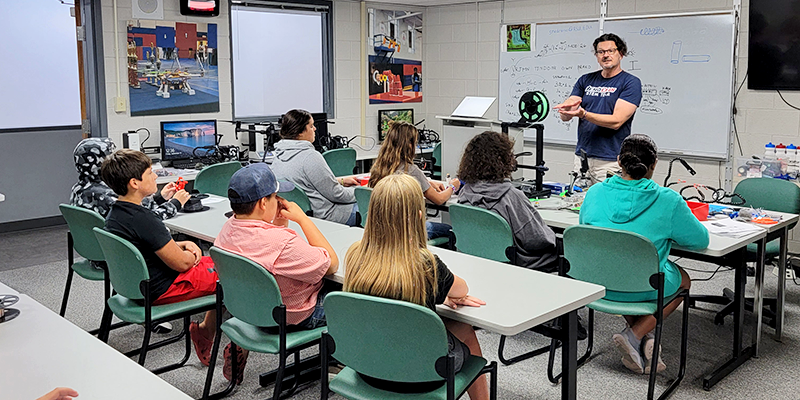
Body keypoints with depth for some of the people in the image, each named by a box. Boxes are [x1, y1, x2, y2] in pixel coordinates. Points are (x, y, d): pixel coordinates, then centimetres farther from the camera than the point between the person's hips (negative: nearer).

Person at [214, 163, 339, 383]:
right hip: (297, 317, -7)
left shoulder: (228, 228, -11)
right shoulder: (282, 243, -36)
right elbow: (331, 264, -23)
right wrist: (303, 218, -20)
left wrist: (278, 223, -8)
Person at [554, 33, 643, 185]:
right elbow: (565, 117, 6)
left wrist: (583, 114, -25)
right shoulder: (586, 80, 13)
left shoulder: (631, 82, -1)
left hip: (610, 161, -4)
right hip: (582, 156, 4)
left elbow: (616, 121, -13)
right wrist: (567, 106, -18)